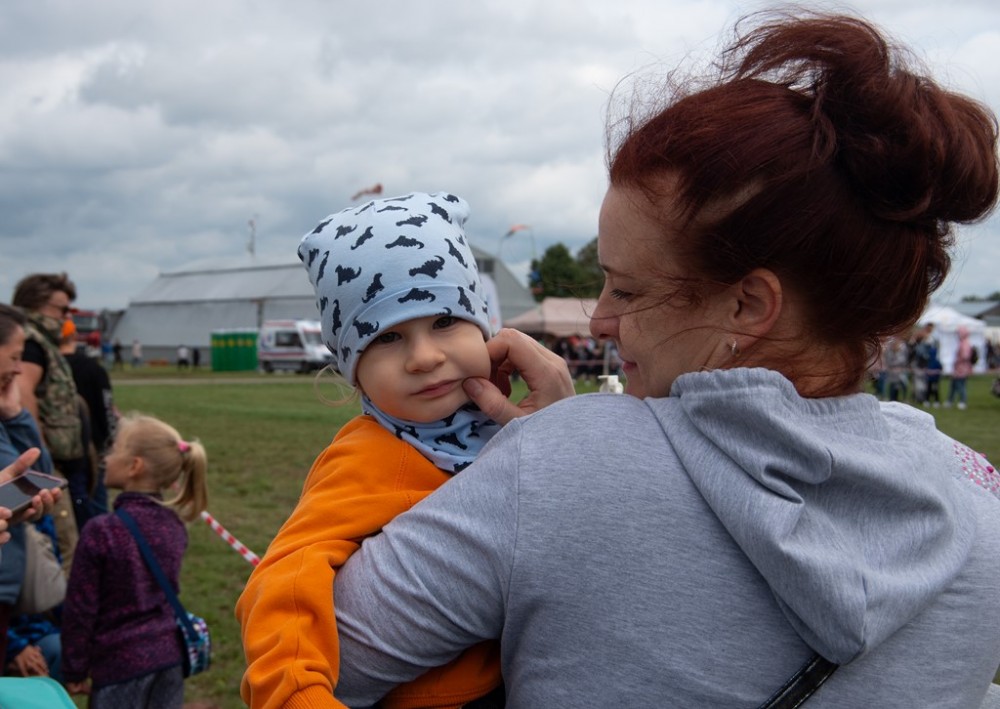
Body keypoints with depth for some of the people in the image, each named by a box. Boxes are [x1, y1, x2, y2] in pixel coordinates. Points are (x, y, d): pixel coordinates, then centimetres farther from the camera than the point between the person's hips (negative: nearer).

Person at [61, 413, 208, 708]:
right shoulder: (173, 527, 1)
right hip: (169, 652, 6)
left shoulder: (101, 532, -18)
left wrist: (74, 672, -1)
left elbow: (80, 609, -11)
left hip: (120, 662, -6)